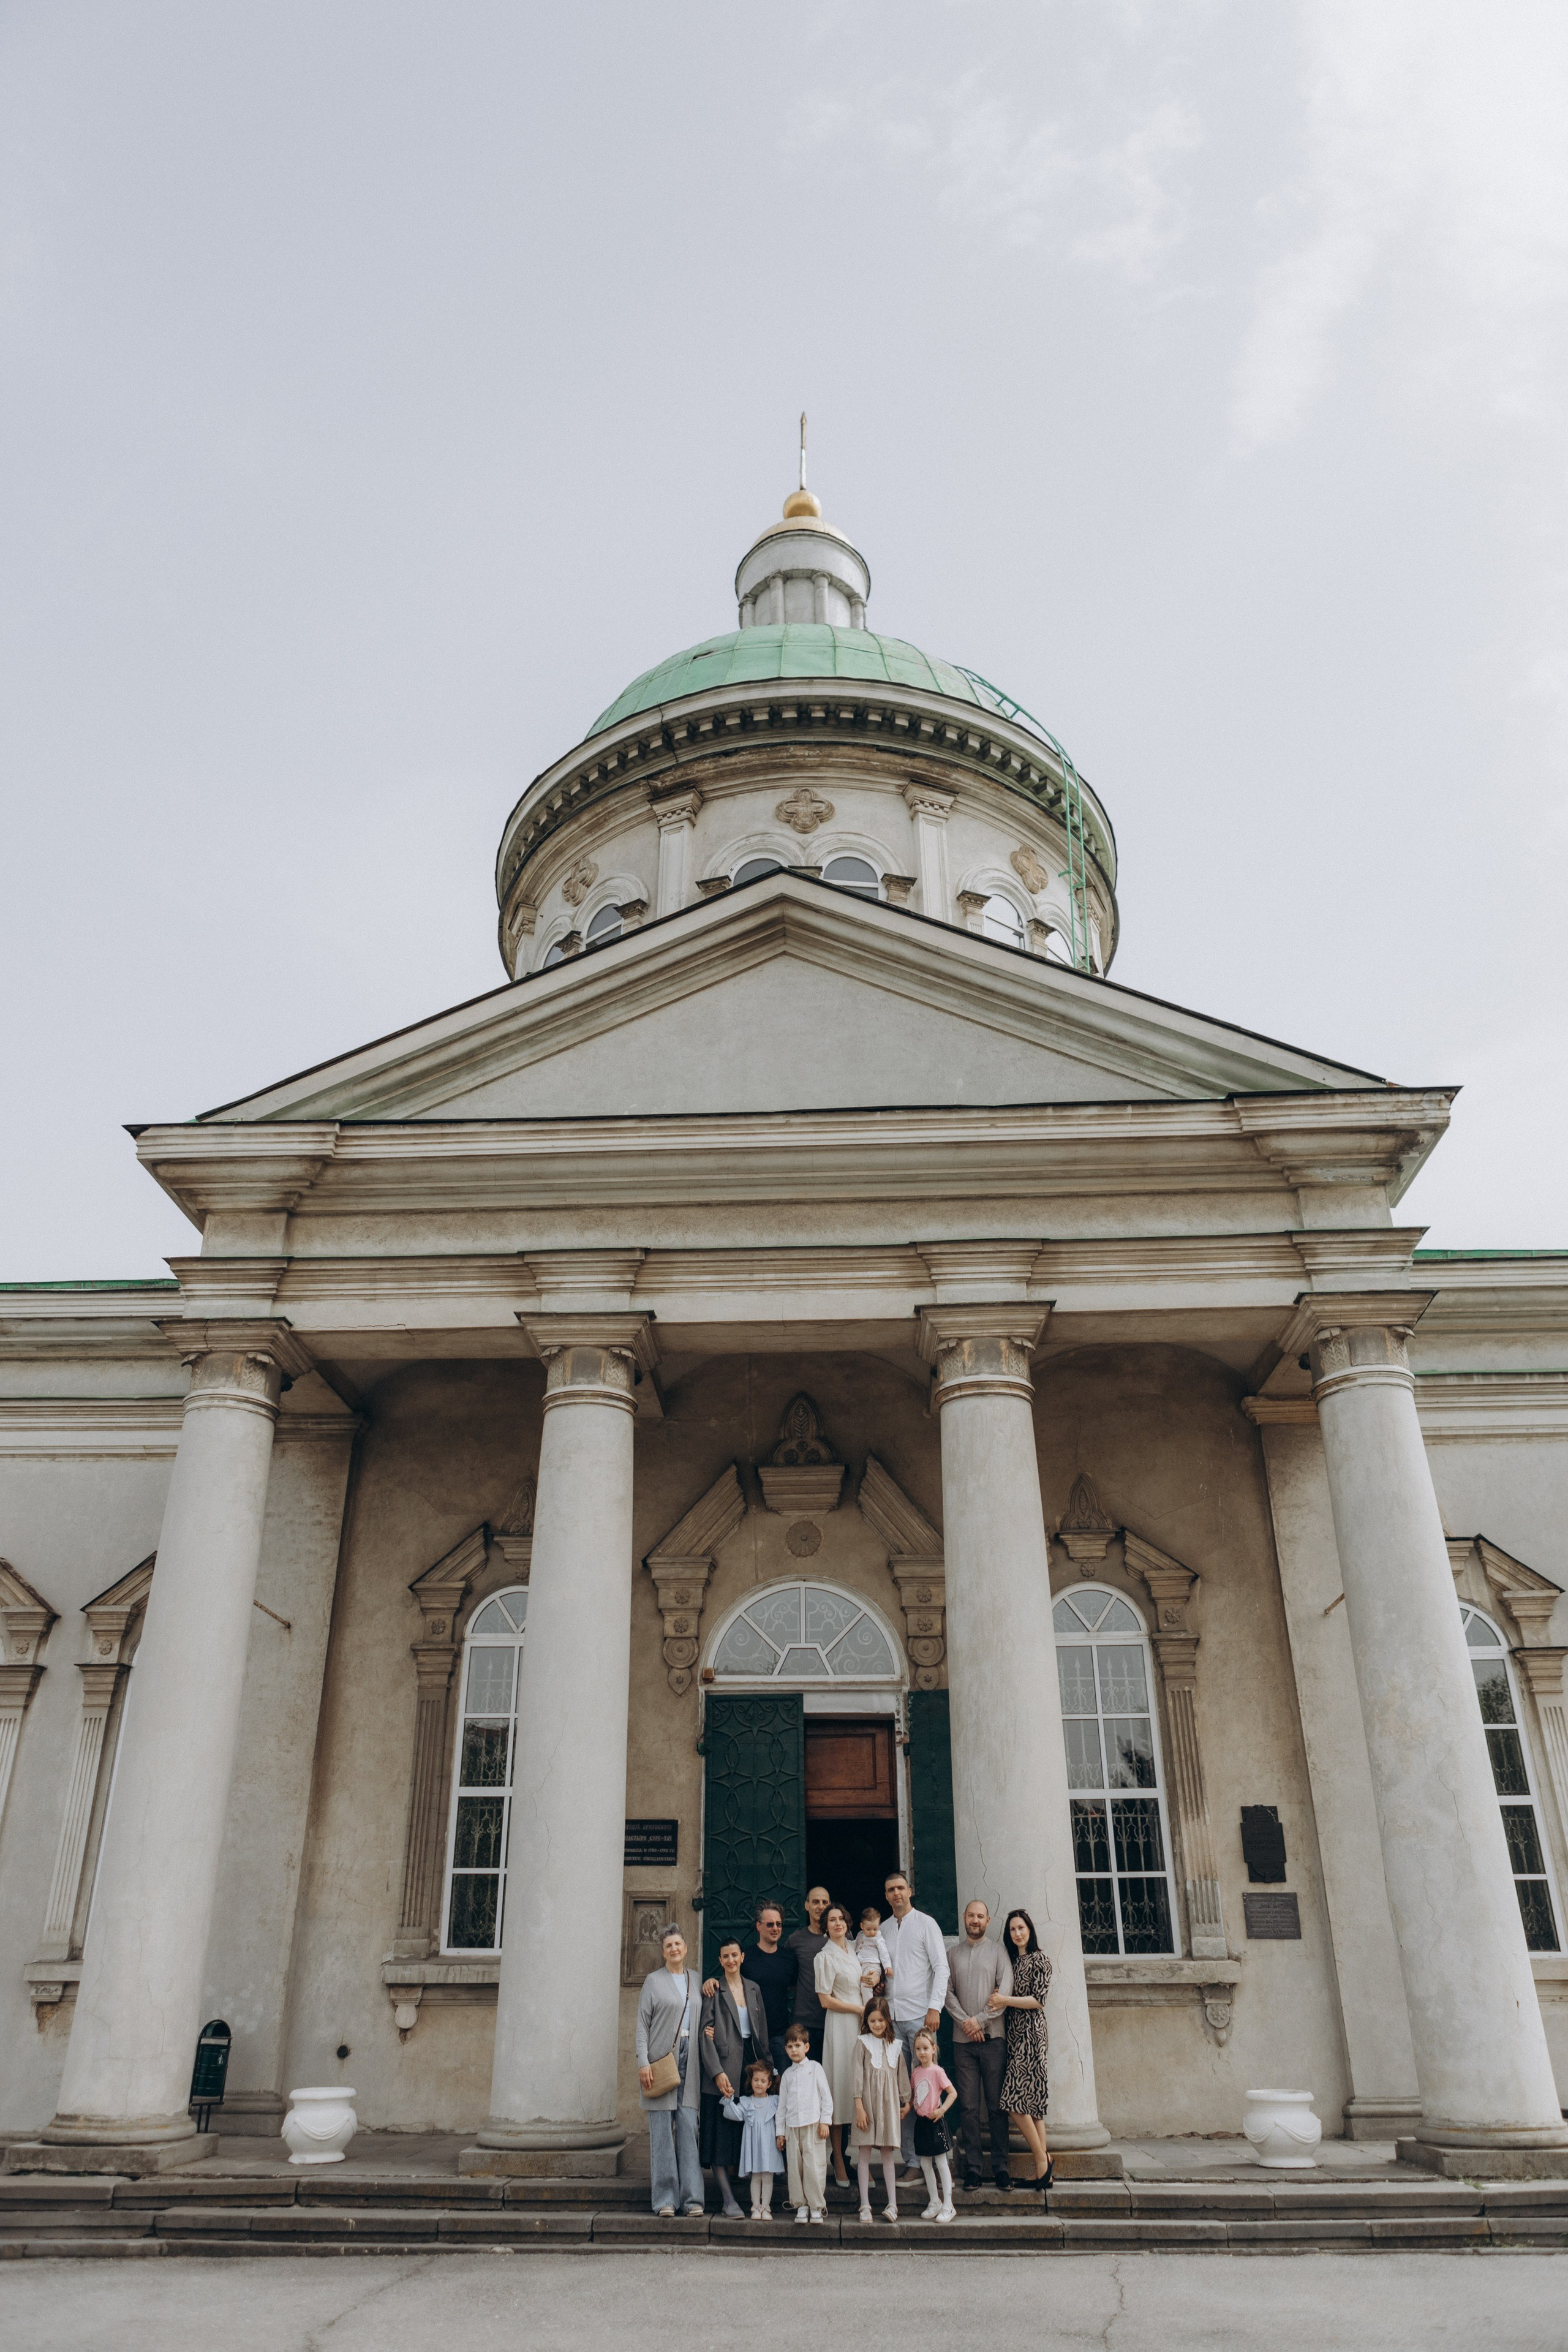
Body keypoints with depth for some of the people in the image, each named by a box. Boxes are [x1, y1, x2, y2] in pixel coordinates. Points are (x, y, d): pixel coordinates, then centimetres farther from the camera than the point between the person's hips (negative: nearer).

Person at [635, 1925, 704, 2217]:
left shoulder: (696, 1981, 15)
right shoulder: (654, 1981, 4)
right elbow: (642, 2024, -1)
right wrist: (643, 2061, -11)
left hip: (689, 2059, 3)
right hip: (661, 2058, -3)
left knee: (689, 2127, -2)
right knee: (662, 2130, -2)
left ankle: (692, 2197, 2)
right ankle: (665, 2199, 3)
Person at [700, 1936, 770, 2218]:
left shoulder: (754, 1989, 12)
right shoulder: (714, 1991, -3)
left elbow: (762, 2032, 14)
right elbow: (706, 2034, -9)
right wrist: (718, 2073, -16)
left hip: (749, 2067, 5)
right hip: (723, 2070, -5)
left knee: (742, 2133, 5)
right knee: (721, 2134, -4)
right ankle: (729, 2200, -2)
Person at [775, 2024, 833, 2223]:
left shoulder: (815, 2068, 6)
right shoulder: (787, 2074, 14)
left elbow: (826, 2096, 4)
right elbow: (782, 2103, 15)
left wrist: (825, 2121, -3)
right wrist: (780, 2131, 12)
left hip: (813, 2124, -3)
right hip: (792, 2126, 3)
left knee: (814, 2166, -7)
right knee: (795, 2167, 1)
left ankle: (817, 2207, 4)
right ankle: (801, 2206, 13)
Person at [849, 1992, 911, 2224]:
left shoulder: (895, 2045, 9)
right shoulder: (863, 2043, -1)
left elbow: (902, 2076, 15)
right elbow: (858, 2075, -5)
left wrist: (905, 2102, 14)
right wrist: (859, 2107, -11)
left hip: (889, 2104, 2)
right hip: (868, 2102, -2)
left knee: (888, 2153, 5)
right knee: (864, 2153, 0)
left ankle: (892, 2204, 7)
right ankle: (865, 2206, 5)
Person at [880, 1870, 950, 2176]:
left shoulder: (925, 1923, 1)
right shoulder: (883, 1929, 14)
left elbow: (941, 1967, -4)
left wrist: (934, 2008, -12)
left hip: (920, 2015, -4)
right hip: (892, 2016, 4)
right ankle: (911, 2161, 8)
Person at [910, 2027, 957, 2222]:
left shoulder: (937, 2072, -12)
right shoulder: (916, 2073, 7)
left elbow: (953, 2093, -14)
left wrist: (942, 2110, -20)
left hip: (935, 2121, -7)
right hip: (921, 2122, 7)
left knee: (942, 2164, -1)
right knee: (925, 2165, 12)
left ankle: (948, 2206, 5)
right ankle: (934, 2202, 24)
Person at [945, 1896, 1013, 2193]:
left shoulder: (997, 1950, 5)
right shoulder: (953, 1954, 12)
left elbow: (1006, 1990, -3)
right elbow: (947, 1992, 6)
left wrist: (980, 2019, -8)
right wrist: (964, 2021, -8)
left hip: (993, 2036, -1)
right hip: (963, 2038, 2)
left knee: (997, 2106, -1)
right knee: (968, 2107, 0)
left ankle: (1001, 2168, 5)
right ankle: (972, 2168, 5)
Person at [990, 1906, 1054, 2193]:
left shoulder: (1039, 1960, -3)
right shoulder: (1011, 1960, 17)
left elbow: (1038, 1999, -10)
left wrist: (1006, 2000, -10)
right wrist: (998, 1997, -1)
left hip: (1030, 2032, -7)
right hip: (1012, 2032, 7)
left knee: (1015, 2099, -12)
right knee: (1031, 2099, 4)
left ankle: (1042, 2159, -3)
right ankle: (1044, 2164, 6)